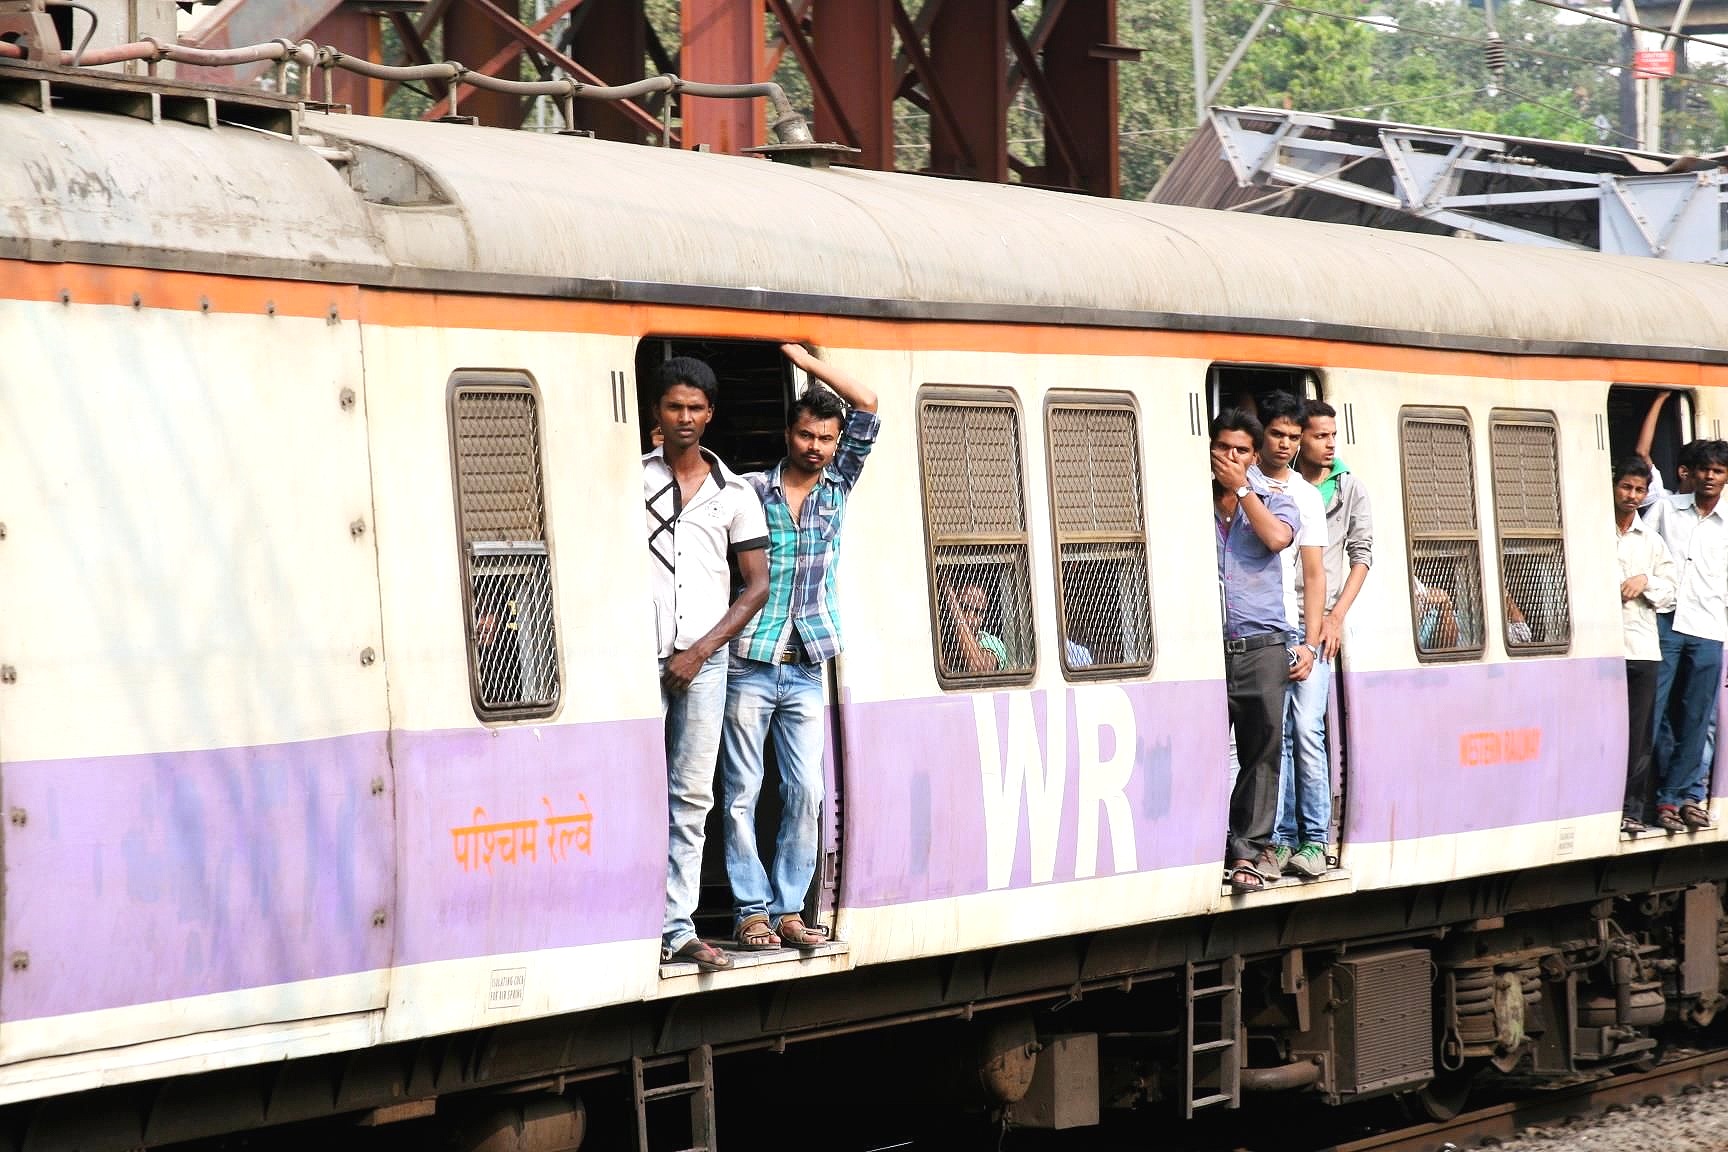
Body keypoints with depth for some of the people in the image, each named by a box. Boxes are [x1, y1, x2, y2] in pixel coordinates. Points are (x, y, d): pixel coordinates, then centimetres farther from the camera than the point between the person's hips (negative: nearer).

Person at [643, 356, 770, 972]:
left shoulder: (734, 493, 9)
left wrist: (699, 651, -2)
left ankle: (678, 927, 5)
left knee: (692, 797, 3)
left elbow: (757, 585, 8)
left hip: (704, 660, 2)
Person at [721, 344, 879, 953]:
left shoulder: (838, 486, 10)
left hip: (805, 669, 3)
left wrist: (805, 358, 2)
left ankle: (788, 909, 6)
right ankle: (751, 910, 3)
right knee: (743, 791, -1)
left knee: (807, 792, 0)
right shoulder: (751, 490, 0)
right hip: (749, 666, -3)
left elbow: (868, 406, 5)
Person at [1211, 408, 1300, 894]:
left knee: (1262, 752, -3)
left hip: (1261, 647, 0)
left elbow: (1277, 537, -9)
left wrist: (1241, 489, -4)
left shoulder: (1275, 503, 13)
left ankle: (1250, 849, 0)